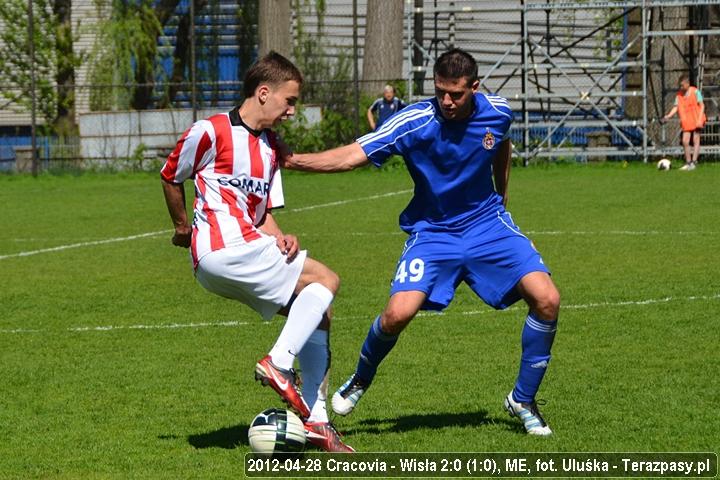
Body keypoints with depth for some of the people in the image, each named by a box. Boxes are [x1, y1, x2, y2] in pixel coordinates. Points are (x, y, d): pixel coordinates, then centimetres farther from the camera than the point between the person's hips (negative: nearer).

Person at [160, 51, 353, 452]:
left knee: (318, 314, 7)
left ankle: (316, 420, 7)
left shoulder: (272, 147, 19)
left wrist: (280, 238, -2)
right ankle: (279, 363, -21)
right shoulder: (211, 132, -6)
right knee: (326, 280, -13)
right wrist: (183, 227, 17)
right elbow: (171, 176, 6)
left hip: (250, 246, 9)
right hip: (223, 250, -9)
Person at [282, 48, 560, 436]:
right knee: (398, 313, -23)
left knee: (547, 299, -14)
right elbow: (353, 155, -28)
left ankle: (523, 400, 6)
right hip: (432, 232, -3)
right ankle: (359, 382, 11)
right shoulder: (415, 122, -21)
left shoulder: (497, 113, -9)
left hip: (488, 225, 3)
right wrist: (294, 160, -42)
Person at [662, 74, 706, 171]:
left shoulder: (695, 92, -6)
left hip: (696, 121, -4)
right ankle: (688, 163, 8)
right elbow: (676, 107, 2)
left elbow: (701, 105, -7)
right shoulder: (679, 95, 5)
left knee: (696, 141, -3)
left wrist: (699, 120, -15)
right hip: (686, 122, 4)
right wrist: (668, 116, -15)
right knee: (685, 142, -2)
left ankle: (693, 163, -3)